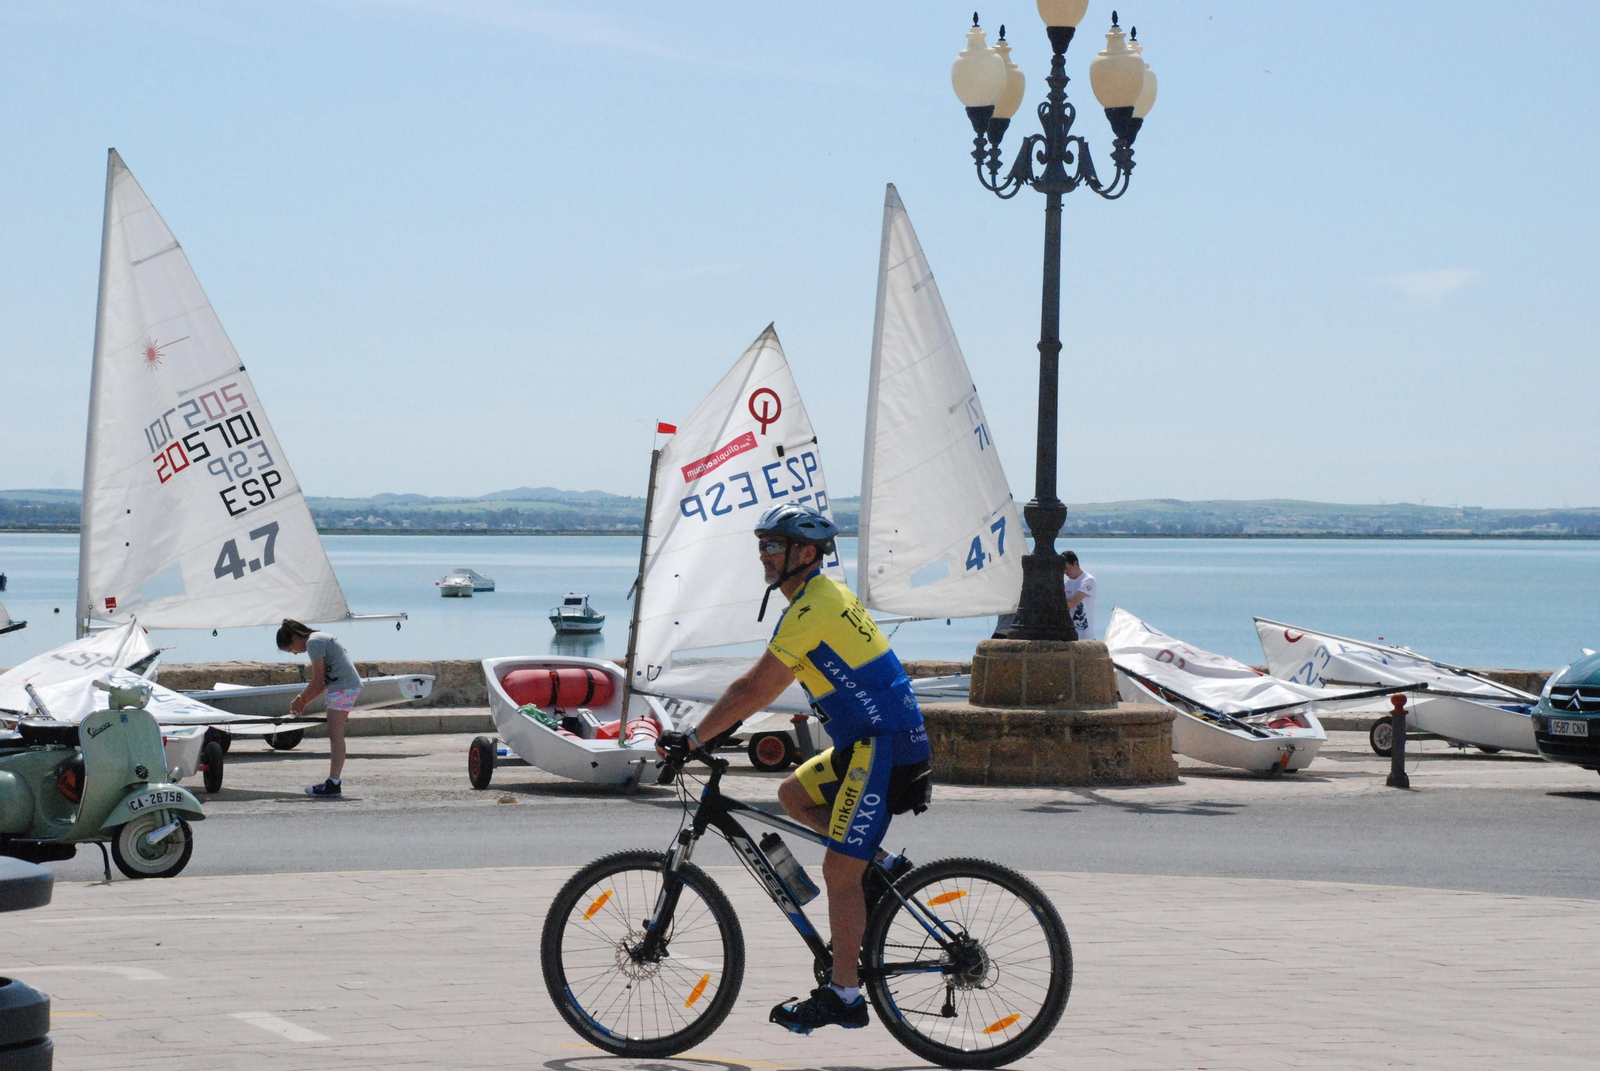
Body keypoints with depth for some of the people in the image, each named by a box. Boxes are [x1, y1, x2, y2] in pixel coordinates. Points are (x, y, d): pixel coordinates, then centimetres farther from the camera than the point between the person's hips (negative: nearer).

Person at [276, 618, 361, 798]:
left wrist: (301, 700, 0)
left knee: (335, 735, -11)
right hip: (351, 684, 10)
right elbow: (324, 680, 19)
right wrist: (302, 701, 14)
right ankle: (334, 782, 7)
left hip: (343, 687, -10)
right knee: (335, 735, 9)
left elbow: (318, 681, -12)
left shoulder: (313, 643, -9)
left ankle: (333, 784, -14)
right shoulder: (319, 639, 21)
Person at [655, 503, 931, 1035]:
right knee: (793, 795, 19)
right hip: (867, 742, 10)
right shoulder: (823, 595, 16)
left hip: (883, 748, -10)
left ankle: (844, 996, -3)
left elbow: (757, 687, -18)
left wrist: (695, 737, -12)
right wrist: (719, 724, 20)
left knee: (839, 871, -8)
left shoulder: (814, 607, -16)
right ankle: (883, 865, 15)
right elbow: (766, 684, 24)